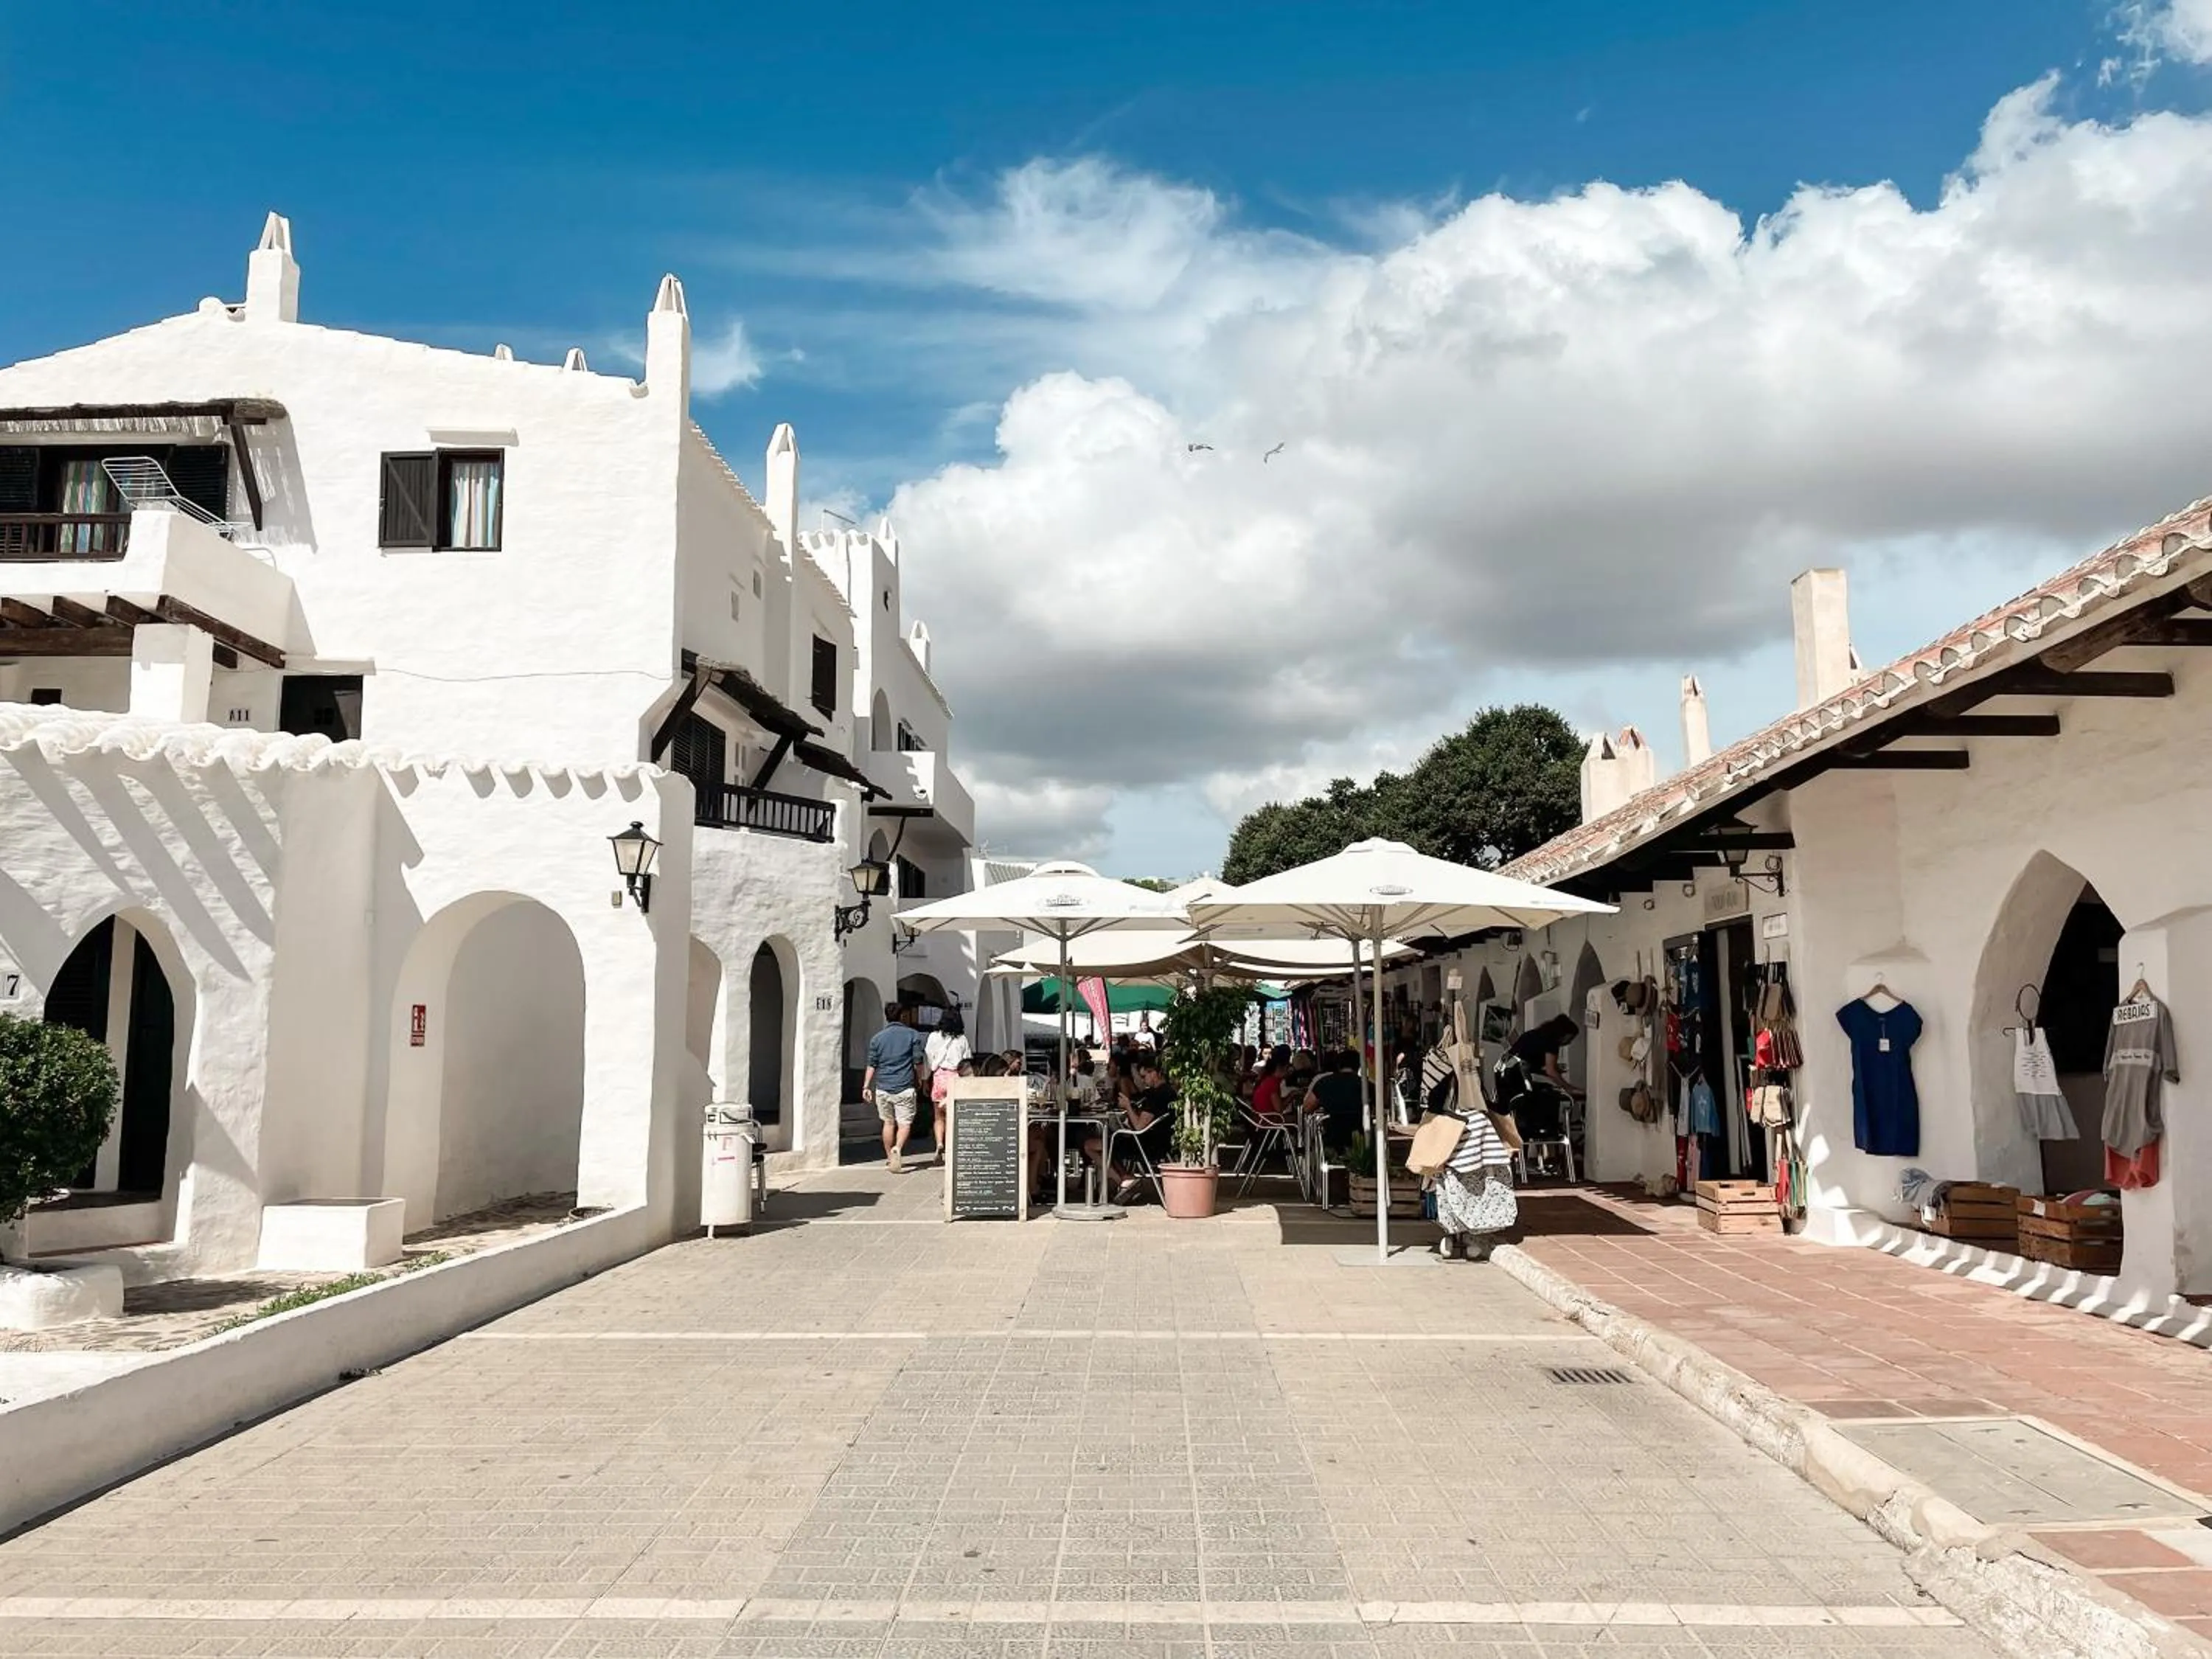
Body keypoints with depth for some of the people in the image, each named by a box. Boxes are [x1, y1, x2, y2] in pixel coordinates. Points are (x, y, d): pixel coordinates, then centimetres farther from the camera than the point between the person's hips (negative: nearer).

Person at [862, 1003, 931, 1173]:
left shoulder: (877, 1038, 6)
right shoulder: (913, 1035, 0)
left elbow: (872, 1065, 4)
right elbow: (919, 1063, 0)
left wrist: (866, 1086, 8)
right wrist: (919, 1082, 14)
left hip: (883, 1088, 3)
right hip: (905, 1088, -3)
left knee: (888, 1123, 16)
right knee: (905, 1123, 0)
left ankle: (890, 1157, 22)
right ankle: (897, 1149, -25)